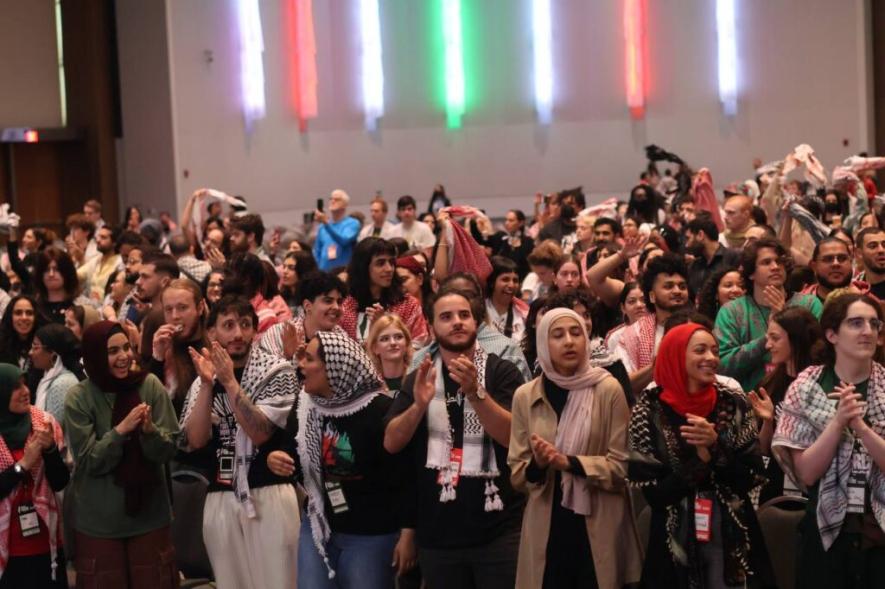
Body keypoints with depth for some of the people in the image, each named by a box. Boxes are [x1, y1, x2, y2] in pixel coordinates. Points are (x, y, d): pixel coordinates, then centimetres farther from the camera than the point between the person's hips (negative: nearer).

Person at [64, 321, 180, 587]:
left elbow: (168, 451, -6)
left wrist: (150, 430, -25)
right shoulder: (78, 397, -8)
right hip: (98, 521, -1)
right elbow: (89, 461, -12)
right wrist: (120, 430, -24)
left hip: (150, 515, 1)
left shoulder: (150, 385, -5)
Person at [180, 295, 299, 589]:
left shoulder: (276, 372, -2)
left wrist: (229, 381, -17)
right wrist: (207, 384, -11)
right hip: (220, 499, 4)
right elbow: (195, 440, -3)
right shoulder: (202, 382, 11)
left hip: (268, 495, -4)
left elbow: (259, 433, -13)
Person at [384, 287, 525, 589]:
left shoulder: (502, 371, -1)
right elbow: (391, 444, -1)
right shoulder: (419, 379, 9)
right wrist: (419, 405, -18)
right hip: (437, 533, 3)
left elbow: (512, 435, -13)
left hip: (499, 530, -3)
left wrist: (474, 392, -26)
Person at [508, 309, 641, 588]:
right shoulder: (525, 396, 3)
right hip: (546, 526, 2)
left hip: (599, 526, -2)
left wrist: (568, 462, -18)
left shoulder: (608, 389, -5)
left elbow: (622, 465, -6)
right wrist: (538, 465, -15)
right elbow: (516, 473, 6)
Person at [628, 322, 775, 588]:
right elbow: (653, 492, -8)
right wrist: (700, 460, -19)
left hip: (732, 539, 2)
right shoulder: (650, 412, -6)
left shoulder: (734, 404, 0)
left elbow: (752, 477, -4)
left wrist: (717, 444, -18)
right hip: (675, 543, -2)